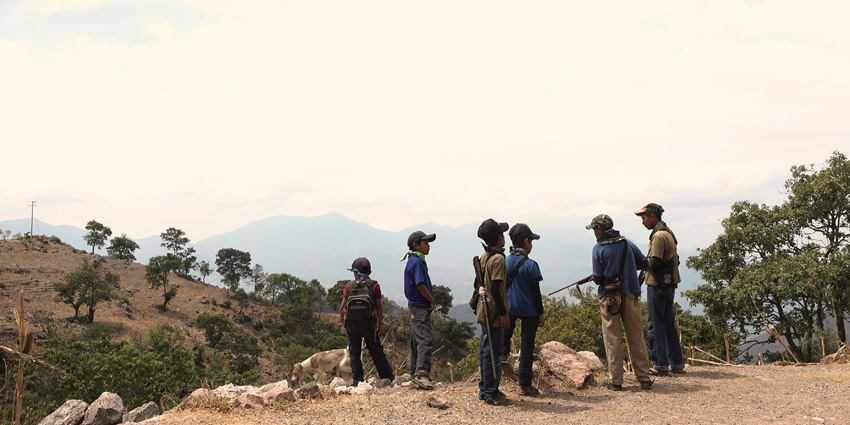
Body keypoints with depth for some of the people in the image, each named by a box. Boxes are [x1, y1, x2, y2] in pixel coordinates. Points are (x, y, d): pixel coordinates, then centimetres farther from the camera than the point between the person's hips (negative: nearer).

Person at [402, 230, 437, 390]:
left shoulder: (415, 261, 16)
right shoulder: (417, 262, -14)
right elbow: (420, 285, -22)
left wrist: (430, 302, 10)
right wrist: (432, 301, -10)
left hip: (417, 306, 11)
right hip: (420, 307, -11)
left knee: (417, 341, 14)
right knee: (426, 340, -15)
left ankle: (416, 374, 21)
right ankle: (421, 373, -21)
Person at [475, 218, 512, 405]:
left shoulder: (484, 257, 12)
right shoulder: (498, 258, -16)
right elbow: (495, 288, -22)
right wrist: (503, 313, -19)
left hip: (484, 311, 10)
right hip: (493, 313, -10)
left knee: (486, 350, 14)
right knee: (493, 352, -5)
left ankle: (484, 389, 22)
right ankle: (491, 393, 0)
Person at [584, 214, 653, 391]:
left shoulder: (598, 248, -8)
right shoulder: (626, 242, 5)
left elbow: (598, 278, -9)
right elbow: (643, 262, 15)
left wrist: (597, 279, 13)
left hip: (609, 298, -3)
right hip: (630, 295, 4)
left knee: (613, 338, 4)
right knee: (636, 337, 9)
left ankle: (615, 380, 8)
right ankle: (644, 379, 14)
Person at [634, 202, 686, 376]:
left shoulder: (658, 236, -16)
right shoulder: (668, 232, 15)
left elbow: (654, 262, -21)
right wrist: (644, 262, 11)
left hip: (657, 285, -10)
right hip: (669, 284, 10)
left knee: (656, 325, -3)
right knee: (669, 324, 14)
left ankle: (661, 365, 1)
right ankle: (677, 364, 18)